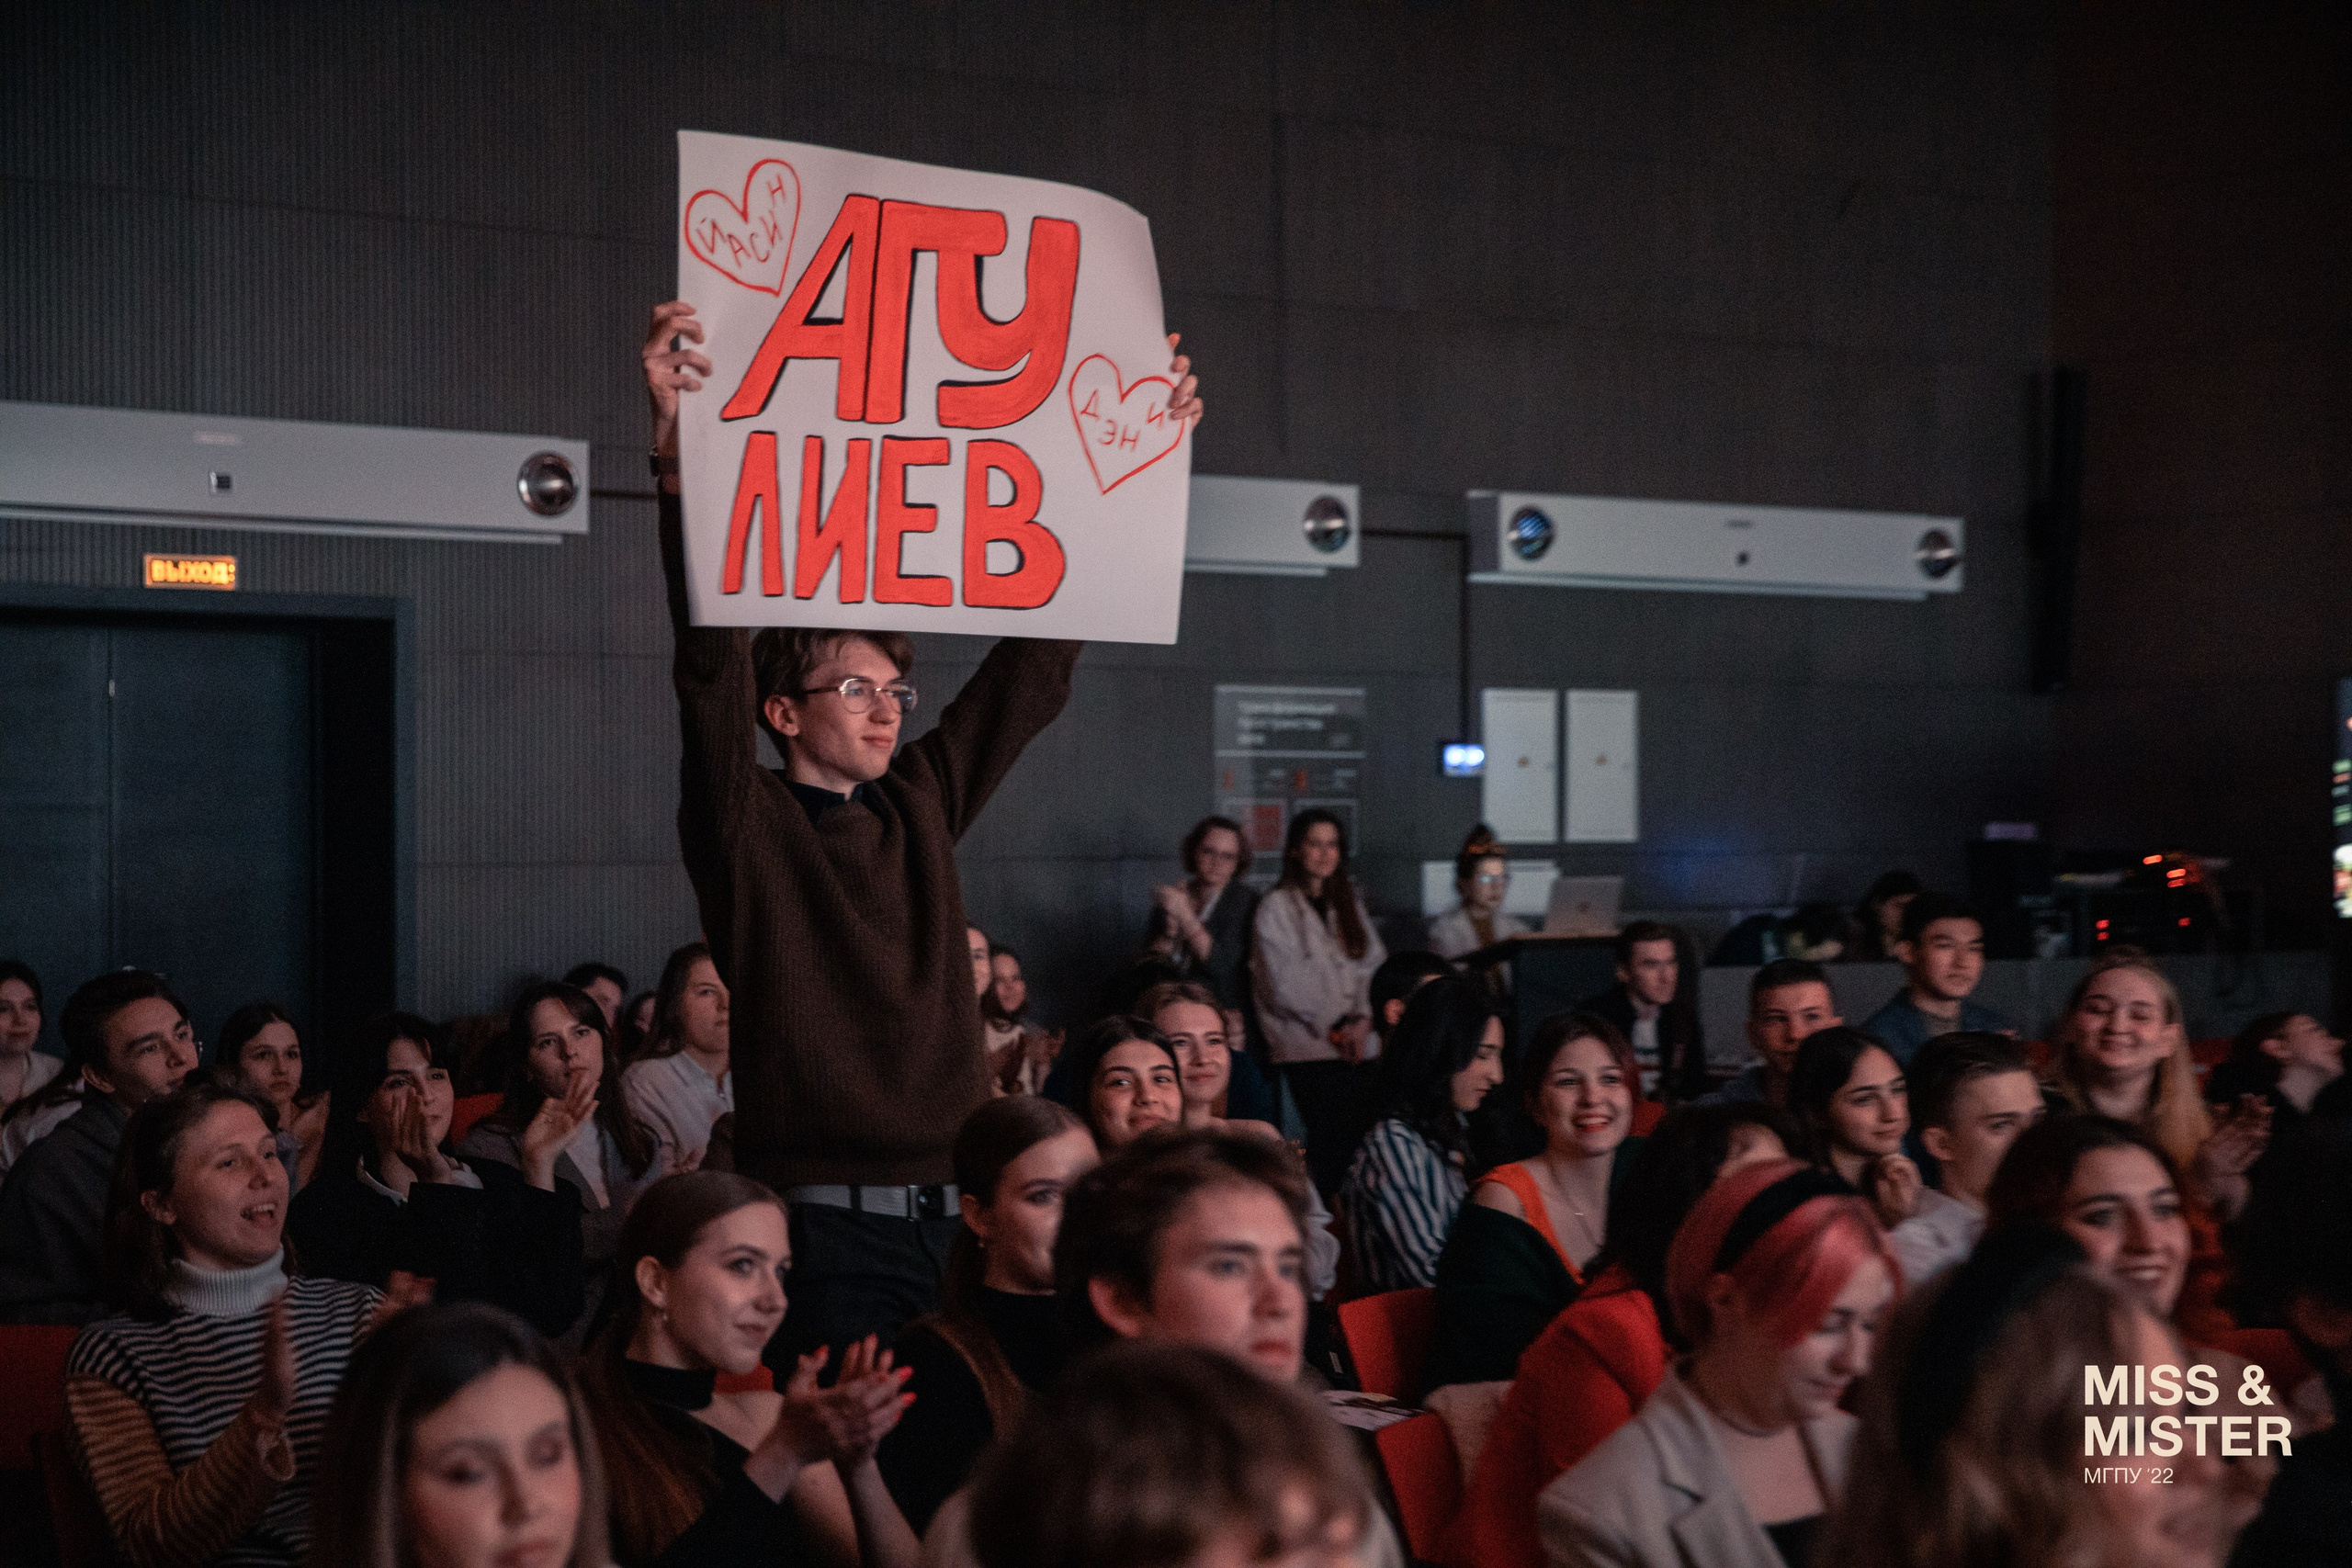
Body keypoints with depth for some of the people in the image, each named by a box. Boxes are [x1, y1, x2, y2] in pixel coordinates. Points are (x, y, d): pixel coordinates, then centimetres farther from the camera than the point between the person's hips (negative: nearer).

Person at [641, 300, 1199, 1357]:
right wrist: (678, 456, -29)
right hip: (825, 1230, -5)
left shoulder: (921, 805, 13)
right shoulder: (746, 824, -2)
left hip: (954, 1215, 5)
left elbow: (1035, 669, 16)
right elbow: (710, 668, -16)